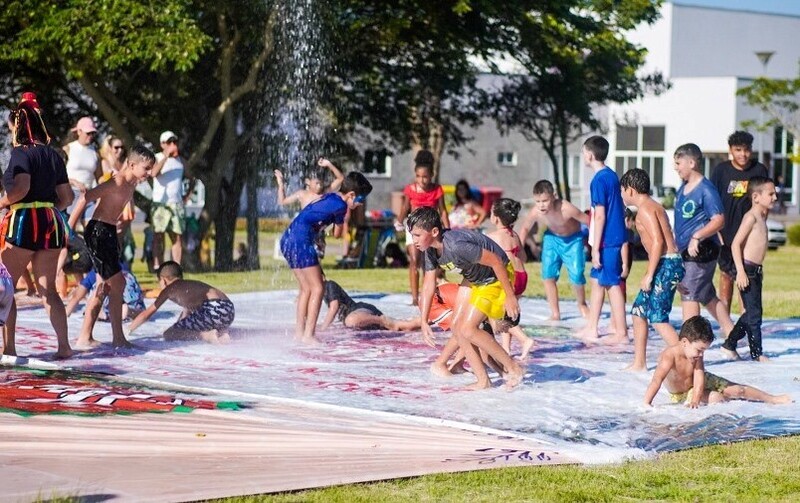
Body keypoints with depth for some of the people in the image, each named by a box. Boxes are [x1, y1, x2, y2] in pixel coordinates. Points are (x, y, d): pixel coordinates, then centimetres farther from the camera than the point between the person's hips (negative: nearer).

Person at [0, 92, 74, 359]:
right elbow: (66, 197, 14)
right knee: (48, 289, 11)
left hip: (23, 220, -7)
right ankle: (64, 345, 2)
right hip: (52, 222, 7)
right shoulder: (53, 154, 13)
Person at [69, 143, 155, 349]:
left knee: (104, 288, 11)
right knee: (118, 284, -9)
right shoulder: (117, 183, -19)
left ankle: (85, 337, 14)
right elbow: (85, 198, -23)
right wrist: (69, 226, -23)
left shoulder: (132, 185, 11)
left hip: (109, 233, 10)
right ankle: (118, 338, -4)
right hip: (97, 232, -10)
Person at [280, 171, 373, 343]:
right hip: (300, 242, -10)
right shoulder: (340, 205, -9)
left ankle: (299, 331, 18)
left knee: (306, 289, 16)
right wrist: (345, 217, 17)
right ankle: (308, 335, -9)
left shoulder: (330, 197, 18)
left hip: (287, 239, 10)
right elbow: (337, 234, 4)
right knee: (318, 288, -5)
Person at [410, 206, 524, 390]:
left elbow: (495, 261, -30)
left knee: (467, 329, -15)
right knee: (457, 327, 1)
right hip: (474, 279, 9)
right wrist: (424, 322, 1)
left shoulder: (456, 245, -35)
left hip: (496, 278, -9)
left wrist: (510, 297, -24)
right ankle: (483, 380, 8)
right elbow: (428, 285, 3)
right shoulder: (430, 250, -7)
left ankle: (513, 368, -2)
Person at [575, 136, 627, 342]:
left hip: (607, 240, -10)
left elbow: (600, 216, -19)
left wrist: (596, 248, -17)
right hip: (616, 237, 10)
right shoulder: (612, 175, 12)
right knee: (597, 281, 15)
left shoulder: (599, 180, -16)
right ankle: (591, 329, 21)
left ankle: (621, 333, 1)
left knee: (612, 284, -4)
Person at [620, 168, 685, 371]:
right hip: (667, 265, 10)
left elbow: (658, 241, -21)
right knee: (638, 311, 14)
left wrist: (649, 274, -20)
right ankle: (639, 363, 18)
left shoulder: (645, 208, -11)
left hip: (666, 265, -10)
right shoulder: (652, 206, 19)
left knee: (657, 318, -11)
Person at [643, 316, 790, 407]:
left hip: (700, 383, 5)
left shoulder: (696, 353, -21)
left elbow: (699, 377, -26)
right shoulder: (670, 355, -39)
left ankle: (772, 399, 16)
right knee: (715, 398, -30)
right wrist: (646, 404, -60)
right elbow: (656, 381, -49)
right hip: (681, 394, -5)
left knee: (738, 390, 2)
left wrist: (695, 400, -41)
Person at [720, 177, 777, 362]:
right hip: (747, 270, -10)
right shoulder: (751, 216, -14)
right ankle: (757, 353, 0)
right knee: (754, 312, -5)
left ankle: (730, 345, 23)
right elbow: (735, 244, -19)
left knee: (752, 312, 14)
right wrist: (741, 271, -23)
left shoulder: (762, 216, 14)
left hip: (755, 270, 10)